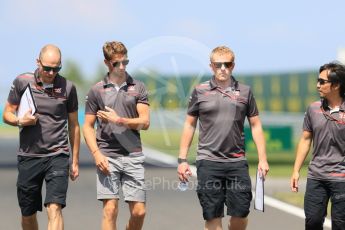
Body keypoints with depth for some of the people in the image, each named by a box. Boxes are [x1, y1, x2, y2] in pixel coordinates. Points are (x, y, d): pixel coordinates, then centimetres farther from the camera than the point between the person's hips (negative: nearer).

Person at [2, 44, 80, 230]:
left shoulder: (67, 87, 1)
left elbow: (73, 125, 9)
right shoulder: (22, 82, 1)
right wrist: (20, 121, -15)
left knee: (54, 208, -17)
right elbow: (7, 114, 8)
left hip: (57, 156, -2)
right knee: (28, 214, 9)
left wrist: (75, 161, 11)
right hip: (28, 157, 2)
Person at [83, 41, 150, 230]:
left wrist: (119, 120, -10)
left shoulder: (138, 88, 8)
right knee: (110, 210, -7)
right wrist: (96, 154, -8)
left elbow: (144, 122, 2)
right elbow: (88, 126, 6)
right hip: (107, 156, -1)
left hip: (133, 156, 1)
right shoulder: (96, 90, 6)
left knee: (139, 212, -1)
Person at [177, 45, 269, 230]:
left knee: (241, 214, -1)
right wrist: (182, 159, 4)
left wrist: (262, 159, 4)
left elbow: (256, 126, 11)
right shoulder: (200, 91, 5)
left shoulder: (244, 92, 8)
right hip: (208, 162, -1)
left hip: (237, 161, 1)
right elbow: (189, 125, 9)